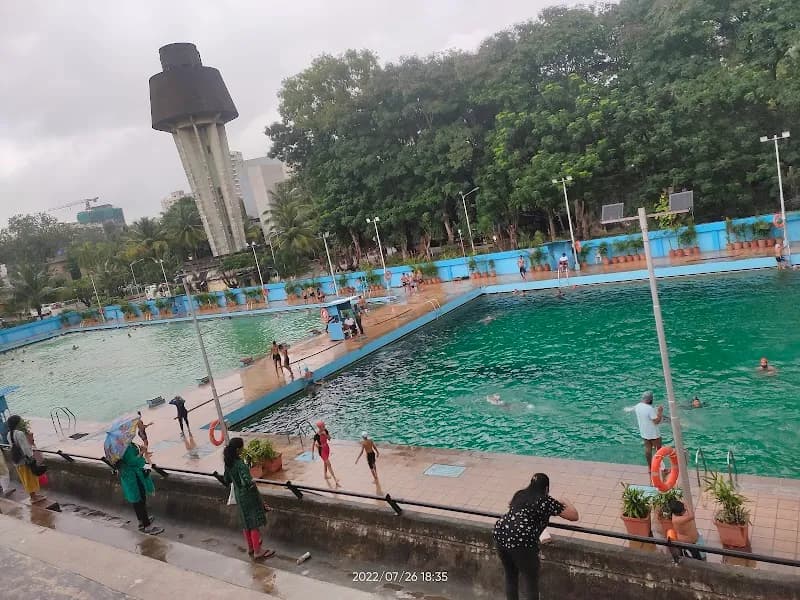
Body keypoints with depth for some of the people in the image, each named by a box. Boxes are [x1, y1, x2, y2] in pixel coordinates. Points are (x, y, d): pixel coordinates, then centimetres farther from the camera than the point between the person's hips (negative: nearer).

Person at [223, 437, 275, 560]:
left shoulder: (228, 463, -4)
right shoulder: (240, 464, -29)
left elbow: (227, 480, 8)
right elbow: (247, 481, -36)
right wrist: (253, 483, -15)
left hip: (238, 494, 8)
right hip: (248, 495, -8)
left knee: (246, 522, 21)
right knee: (254, 523, 6)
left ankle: (250, 548, 36)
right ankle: (257, 551, 17)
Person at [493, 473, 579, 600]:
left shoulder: (519, 494, 20)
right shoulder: (546, 501, 3)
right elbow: (574, 516, 9)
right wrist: (566, 503, 28)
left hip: (500, 534, 6)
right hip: (521, 542, -6)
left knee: (510, 578, 25)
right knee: (532, 583, 13)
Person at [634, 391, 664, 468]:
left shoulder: (637, 406, -3)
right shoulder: (650, 409, -27)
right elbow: (656, 421, -25)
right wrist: (660, 412, -15)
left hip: (643, 433, 7)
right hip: (653, 434, -6)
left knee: (648, 449, 16)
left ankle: (649, 467, 25)